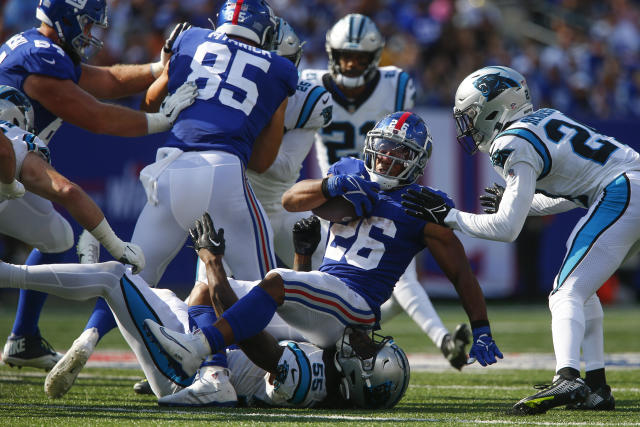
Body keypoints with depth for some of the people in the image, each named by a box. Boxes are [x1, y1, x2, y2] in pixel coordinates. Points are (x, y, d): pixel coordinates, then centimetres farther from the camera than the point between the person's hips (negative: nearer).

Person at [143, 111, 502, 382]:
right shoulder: (352, 173, 18)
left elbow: (461, 272, 3)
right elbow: (291, 200, 10)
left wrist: (481, 330, -5)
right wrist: (332, 187, -9)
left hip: (356, 305, -8)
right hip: (322, 286, 8)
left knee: (277, 282, -34)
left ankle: (195, 350, -47)